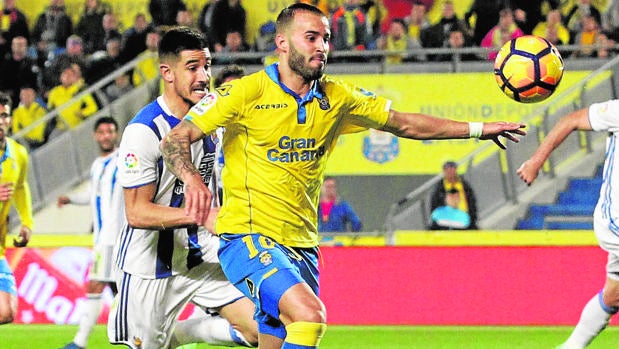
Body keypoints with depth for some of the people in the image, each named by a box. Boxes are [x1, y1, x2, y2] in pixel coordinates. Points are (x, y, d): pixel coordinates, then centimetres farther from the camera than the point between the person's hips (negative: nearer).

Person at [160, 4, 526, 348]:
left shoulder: (337, 98, 8)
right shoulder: (248, 92, -8)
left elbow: (403, 123, 19)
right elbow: (176, 139, -9)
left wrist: (477, 129, 17)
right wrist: (192, 179, -31)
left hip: (302, 244, 7)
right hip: (249, 237, -7)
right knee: (310, 315, -28)